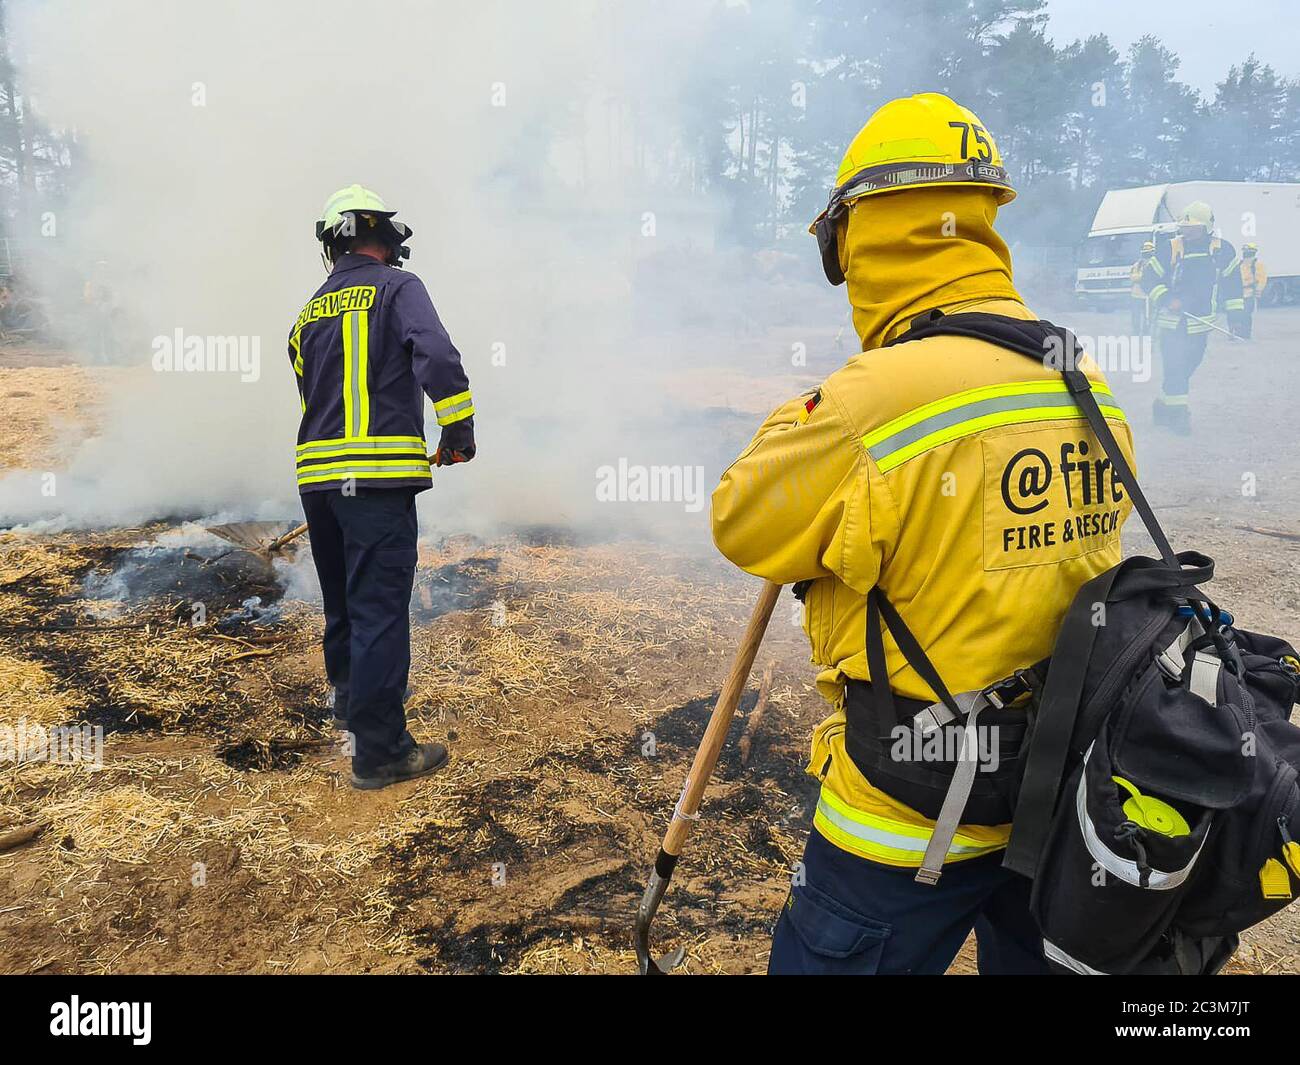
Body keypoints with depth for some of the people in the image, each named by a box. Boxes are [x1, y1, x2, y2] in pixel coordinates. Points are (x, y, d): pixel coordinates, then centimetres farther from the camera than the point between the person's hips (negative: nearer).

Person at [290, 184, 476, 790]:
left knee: (342, 599, 22)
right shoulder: (398, 287, 0)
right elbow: (437, 356, -16)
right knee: (380, 608, -5)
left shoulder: (309, 312, 19)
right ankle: (381, 751, -1)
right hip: (378, 474, -7)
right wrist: (457, 426, -7)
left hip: (316, 473, 7)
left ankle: (351, 700, 41)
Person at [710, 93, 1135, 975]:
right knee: (1037, 955, 26)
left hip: (913, 821, -6)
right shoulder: (1091, 388, -2)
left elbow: (742, 528, -12)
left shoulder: (871, 403, -25)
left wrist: (794, 425, 7)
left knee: (822, 957, 13)